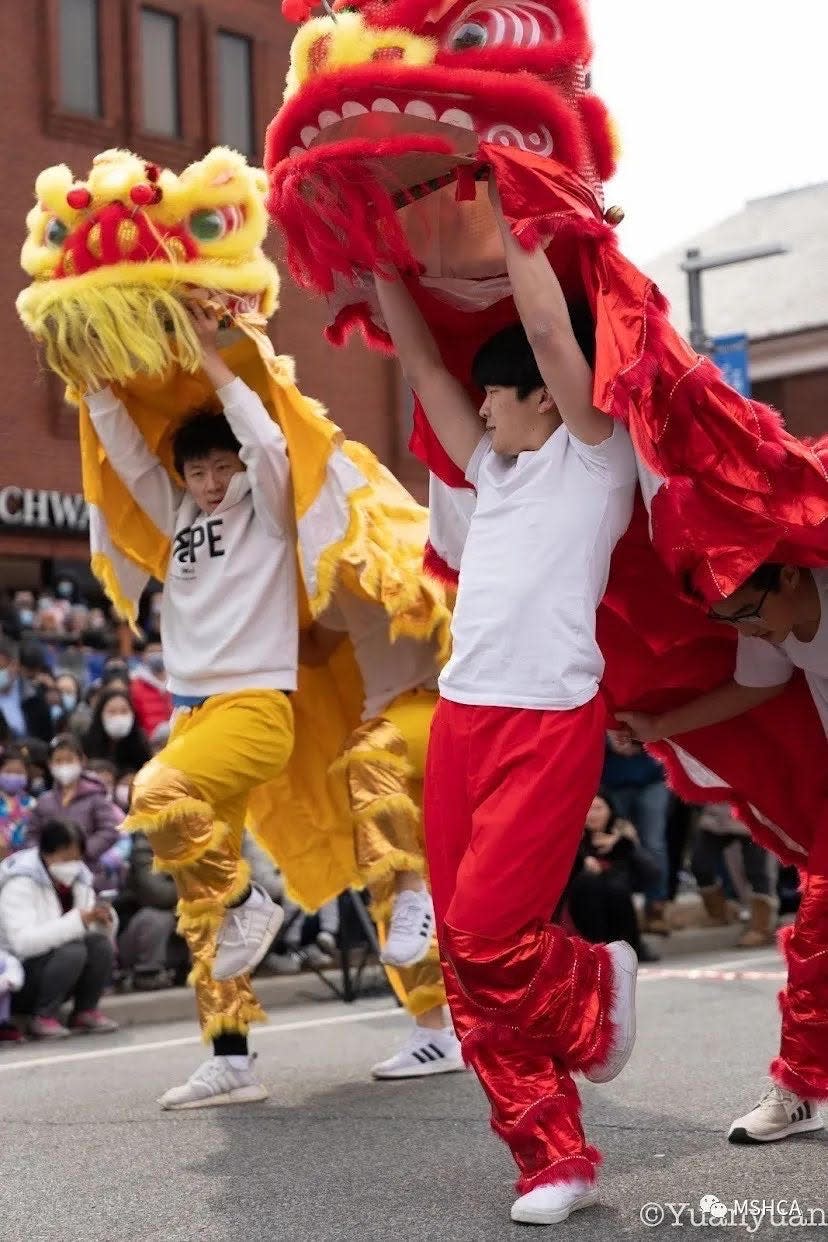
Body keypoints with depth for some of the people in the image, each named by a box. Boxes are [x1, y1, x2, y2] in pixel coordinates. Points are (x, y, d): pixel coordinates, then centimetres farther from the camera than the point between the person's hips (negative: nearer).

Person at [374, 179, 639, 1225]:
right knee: (465, 951, 1)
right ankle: (552, 1156, 8)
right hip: (461, 719, 8)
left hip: (551, 725, -7)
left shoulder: (594, 456, 2)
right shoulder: (496, 467, 21)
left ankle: (595, 992, 17)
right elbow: (420, 360, 22)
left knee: (487, 935, -15)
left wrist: (505, 221, -2)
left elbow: (551, 333, -10)